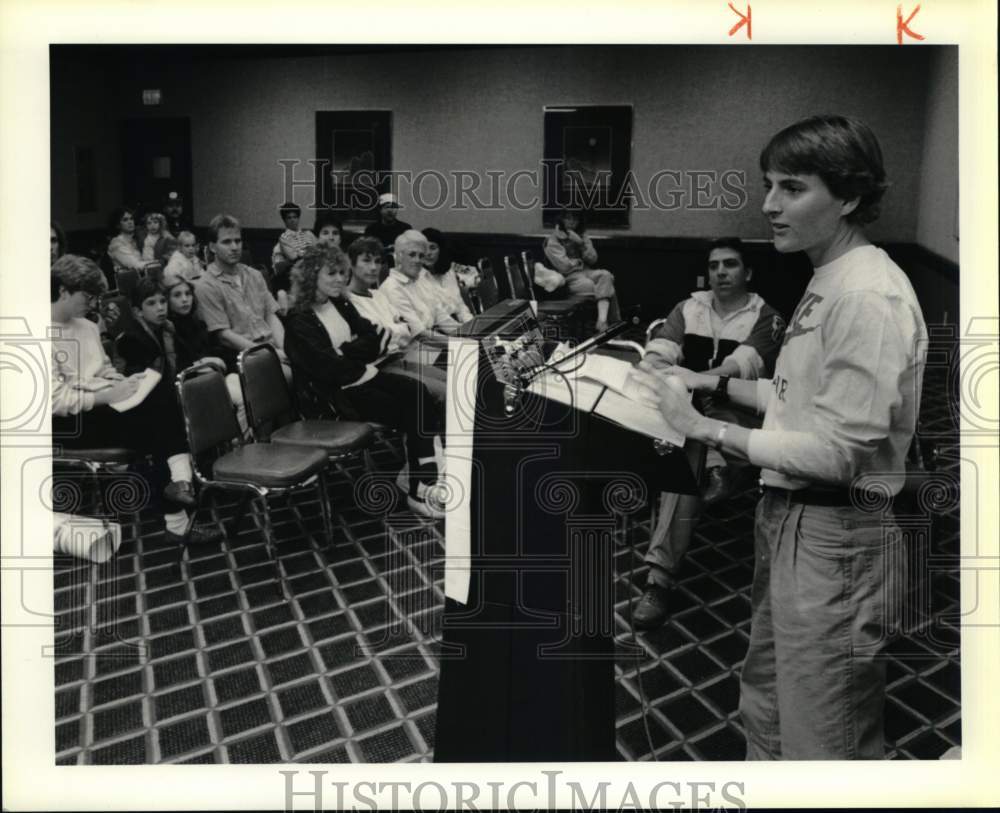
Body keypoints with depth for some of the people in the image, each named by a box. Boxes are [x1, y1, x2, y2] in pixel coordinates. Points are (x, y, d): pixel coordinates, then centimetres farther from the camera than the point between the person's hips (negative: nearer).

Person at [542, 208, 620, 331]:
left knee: (606, 275, -30)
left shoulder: (582, 238, 18)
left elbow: (592, 260, 6)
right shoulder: (552, 241, -1)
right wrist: (579, 261, 7)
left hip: (585, 272, 5)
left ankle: (602, 321, -41)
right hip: (569, 278, -5)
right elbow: (564, 267, -9)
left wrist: (581, 243, -6)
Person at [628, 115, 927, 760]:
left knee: (821, 744, 8)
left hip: (833, 539, -9)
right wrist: (719, 383, 9)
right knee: (766, 717, 24)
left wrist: (706, 428, -18)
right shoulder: (828, 282, 10)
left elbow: (838, 451, -24)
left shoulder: (869, 296, -20)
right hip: (790, 519, 9)